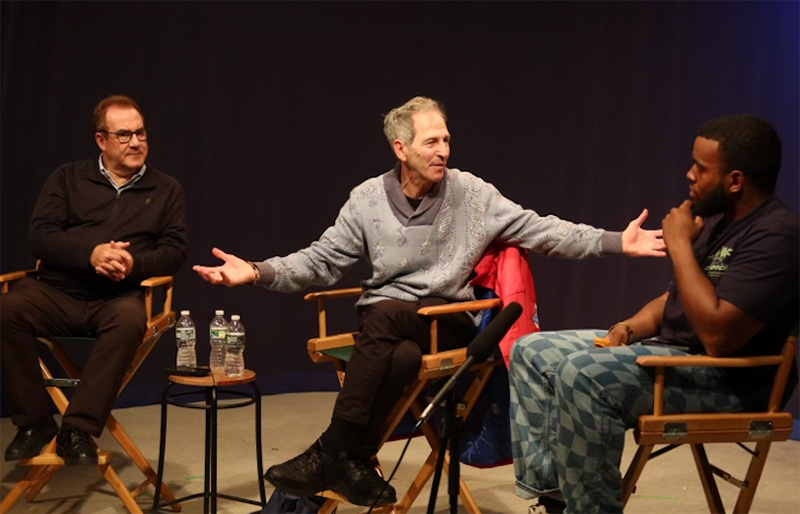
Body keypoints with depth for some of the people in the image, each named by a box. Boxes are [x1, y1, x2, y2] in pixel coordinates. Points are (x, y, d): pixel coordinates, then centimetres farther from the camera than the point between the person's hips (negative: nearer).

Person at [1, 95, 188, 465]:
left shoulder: (166, 190, 15)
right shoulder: (68, 178, 14)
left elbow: (174, 250, 7)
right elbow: (40, 235, 2)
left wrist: (135, 263, -15)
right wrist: (91, 253, -16)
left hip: (117, 297, -1)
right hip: (58, 291, 1)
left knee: (131, 319, -37)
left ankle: (77, 430, -29)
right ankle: (34, 421, -14)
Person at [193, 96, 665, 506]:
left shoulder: (472, 194, 0)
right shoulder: (368, 199, 2)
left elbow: (541, 231, -2)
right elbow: (321, 262, 4)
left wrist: (616, 242, -12)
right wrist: (259, 271, -11)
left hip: (447, 323, -1)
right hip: (386, 323, 1)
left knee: (384, 314, -34)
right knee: (403, 356, -37)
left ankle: (331, 454, -30)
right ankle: (353, 463, -24)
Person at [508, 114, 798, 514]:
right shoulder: (719, 219, 11)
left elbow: (718, 335, -30)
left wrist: (680, 245, -21)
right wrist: (628, 328, 0)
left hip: (723, 378, -10)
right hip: (668, 347, 11)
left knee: (582, 375, -32)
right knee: (530, 350, 5)